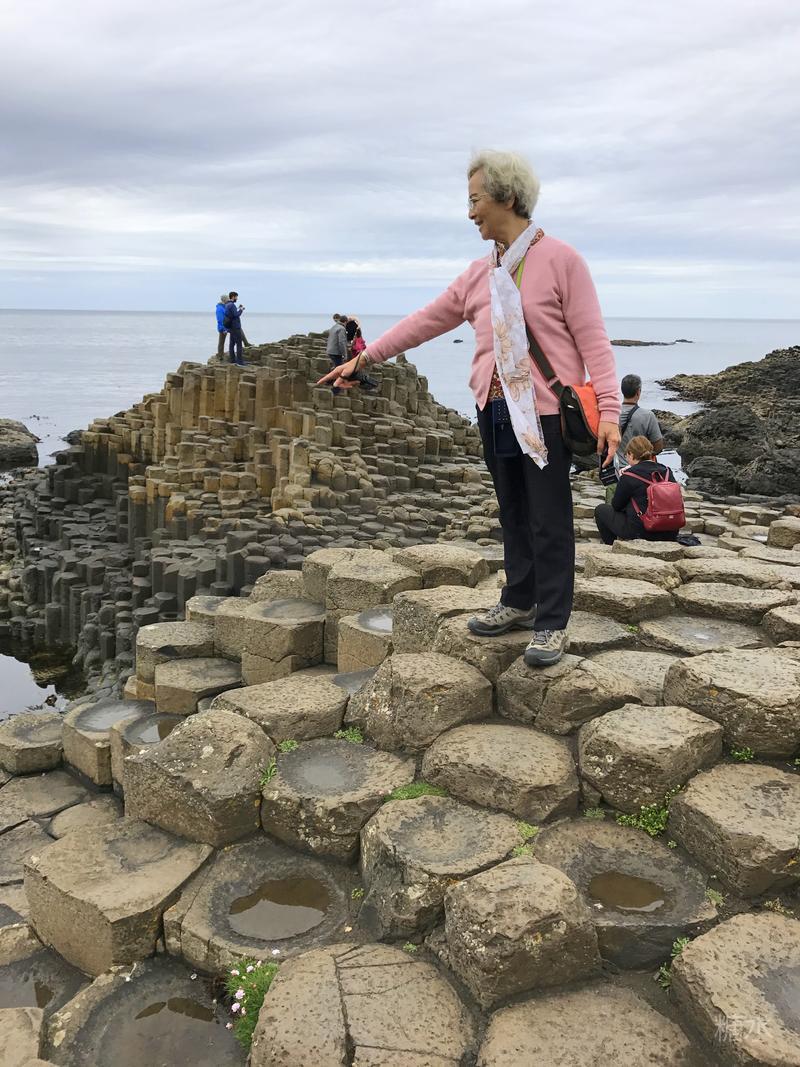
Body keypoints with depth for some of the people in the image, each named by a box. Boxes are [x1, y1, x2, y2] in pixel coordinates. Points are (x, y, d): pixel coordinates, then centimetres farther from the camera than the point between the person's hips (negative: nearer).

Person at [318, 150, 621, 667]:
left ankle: (552, 624, 9)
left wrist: (608, 411, -17)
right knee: (513, 515, 14)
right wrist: (364, 358, 16)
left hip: (545, 413, -6)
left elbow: (593, 340, -10)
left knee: (549, 522, 0)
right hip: (496, 411, 6)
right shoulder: (479, 274, 13)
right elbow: (426, 321, 17)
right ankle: (520, 601, 28)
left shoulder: (560, 259, -6)